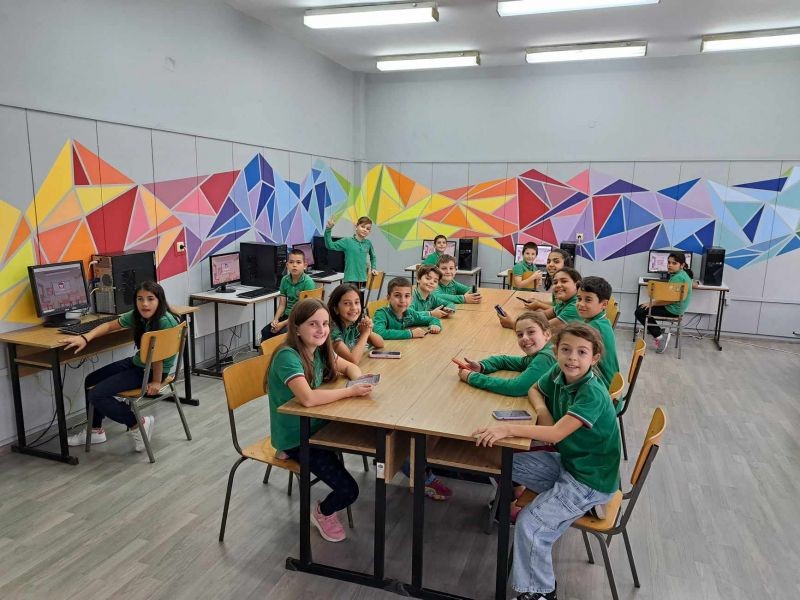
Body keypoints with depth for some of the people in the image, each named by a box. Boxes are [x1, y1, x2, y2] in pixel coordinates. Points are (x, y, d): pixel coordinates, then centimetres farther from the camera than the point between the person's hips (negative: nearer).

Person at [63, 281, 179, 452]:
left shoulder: (164, 321, -28)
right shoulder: (136, 316, -6)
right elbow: (110, 325, 5)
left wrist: (156, 382, -16)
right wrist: (85, 337, -9)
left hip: (151, 372, -9)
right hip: (136, 363, 9)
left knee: (97, 395, -13)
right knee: (90, 381, 18)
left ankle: (138, 424, 2)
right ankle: (95, 431, 34)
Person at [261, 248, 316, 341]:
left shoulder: (308, 282, -13)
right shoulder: (285, 280, 5)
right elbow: (282, 304, 9)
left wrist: (283, 324, -17)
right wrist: (275, 320, -11)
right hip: (287, 315, 6)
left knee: (281, 333, -26)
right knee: (265, 331, -14)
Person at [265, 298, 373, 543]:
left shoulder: (319, 350, -2)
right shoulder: (288, 356, -26)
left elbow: (350, 367, 12)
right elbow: (308, 398, -40)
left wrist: (360, 381, -12)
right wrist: (351, 391, -29)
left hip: (316, 426, 8)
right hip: (295, 438, -8)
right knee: (348, 490, -10)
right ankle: (323, 513, 19)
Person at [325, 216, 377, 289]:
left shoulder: (368, 243, 9)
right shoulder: (347, 241, -3)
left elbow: (373, 257, 28)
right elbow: (330, 245, -12)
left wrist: (373, 268, 17)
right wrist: (328, 229, -20)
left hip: (363, 279, 5)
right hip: (350, 279, -4)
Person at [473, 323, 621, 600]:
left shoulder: (593, 394, -28)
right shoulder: (558, 373, -7)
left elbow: (556, 434, -35)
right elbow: (535, 390, 12)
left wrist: (507, 429, -41)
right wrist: (542, 411, -10)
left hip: (591, 479, -8)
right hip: (566, 460, 8)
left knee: (530, 525, -16)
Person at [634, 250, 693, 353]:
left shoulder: (678, 277, -21)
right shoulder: (681, 274, 9)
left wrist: (652, 303, -15)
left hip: (673, 309, -10)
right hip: (672, 306, 10)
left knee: (639, 313, -7)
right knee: (641, 307, 15)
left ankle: (659, 337, -3)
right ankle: (658, 333, 12)